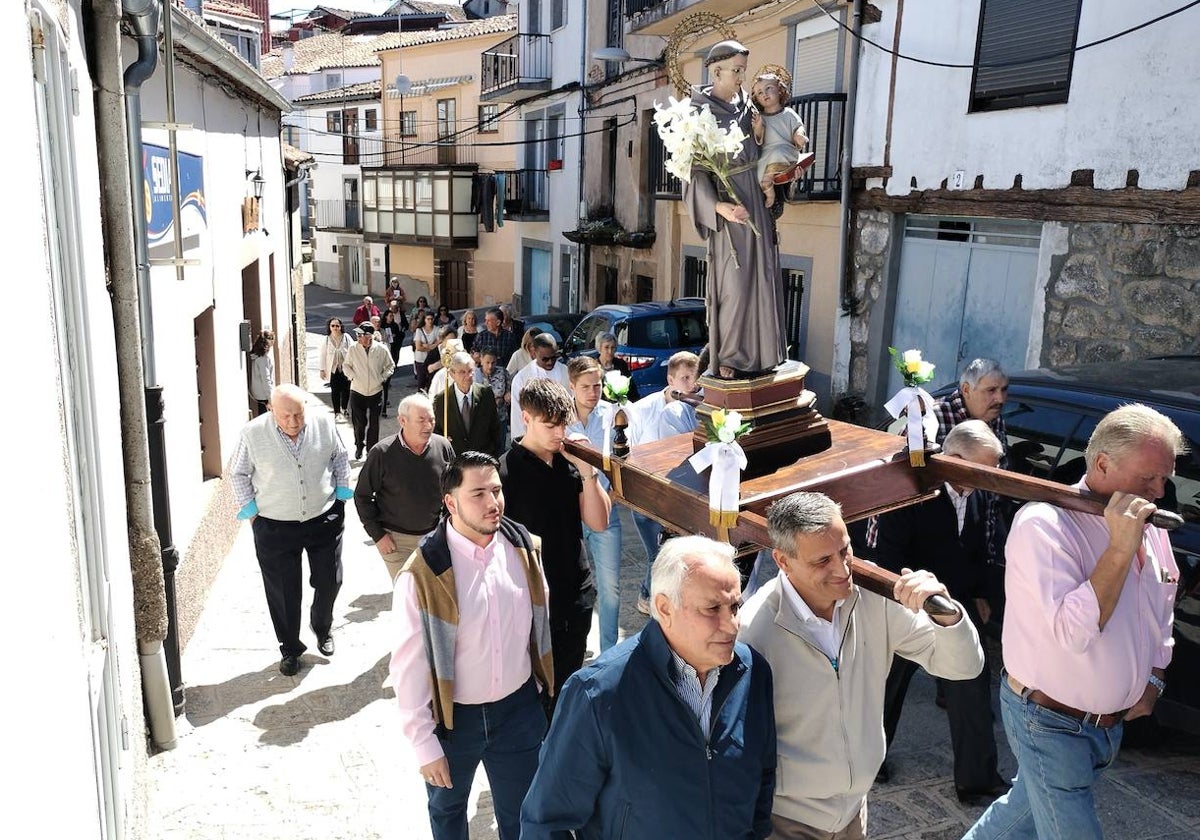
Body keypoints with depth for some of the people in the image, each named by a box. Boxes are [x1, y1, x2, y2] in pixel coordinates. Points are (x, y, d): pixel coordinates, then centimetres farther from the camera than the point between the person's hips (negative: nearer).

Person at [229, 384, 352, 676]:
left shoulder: (324, 424, -9)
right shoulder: (254, 433, -14)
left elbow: (340, 458, 8)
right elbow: (238, 473, 0)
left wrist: (341, 493, 7)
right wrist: (250, 510, -1)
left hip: (324, 519, 2)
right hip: (275, 527, -1)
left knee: (329, 581, 14)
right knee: (283, 592, 8)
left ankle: (322, 627, 44)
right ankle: (290, 649, 30)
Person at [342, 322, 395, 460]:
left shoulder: (382, 350, -8)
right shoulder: (353, 349, -7)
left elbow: (390, 366, 8)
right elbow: (346, 365, 10)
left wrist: (382, 378, -3)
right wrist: (352, 376, -4)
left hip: (376, 392, 0)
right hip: (357, 392, 0)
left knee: (374, 424, 7)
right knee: (359, 423, 6)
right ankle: (359, 446, 30)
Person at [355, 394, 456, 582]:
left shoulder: (443, 447, -7)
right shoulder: (382, 453, -14)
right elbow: (362, 495, -5)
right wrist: (377, 535, -6)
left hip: (436, 535, 3)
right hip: (396, 539, -2)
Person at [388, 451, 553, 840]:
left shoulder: (526, 549, -10)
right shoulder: (422, 574, -23)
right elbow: (409, 667, -16)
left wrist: (541, 686, 12)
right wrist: (424, 744, -12)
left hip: (518, 708, 2)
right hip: (453, 716, -2)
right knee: (447, 807, 26)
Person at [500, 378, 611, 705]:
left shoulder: (569, 462, 0)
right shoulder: (506, 471, -15)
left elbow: (598, 522, -1)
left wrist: (587, 471, -13)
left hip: (576, 595, 5)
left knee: (568, 684, 20)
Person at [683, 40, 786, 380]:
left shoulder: (745, 105, 11)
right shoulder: (700, 114, -8)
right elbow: (696, 171, -14)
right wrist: (717, 205, -26)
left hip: (757, 201, 7)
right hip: (729, 205, -7)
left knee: (761, 278, 9)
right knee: (734, 282, -4)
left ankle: (757, 354, 21)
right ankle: (726, 360, 9)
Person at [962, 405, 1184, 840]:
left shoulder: (1149, 527, 1)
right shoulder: (1044, 523, -24)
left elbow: (1162, 618, 17)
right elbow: (1074, 632, -33)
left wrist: (1152, 682, 8)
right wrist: (1121, 548, -34)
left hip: (1111, 721, 8)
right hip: (1051, 724, -8)